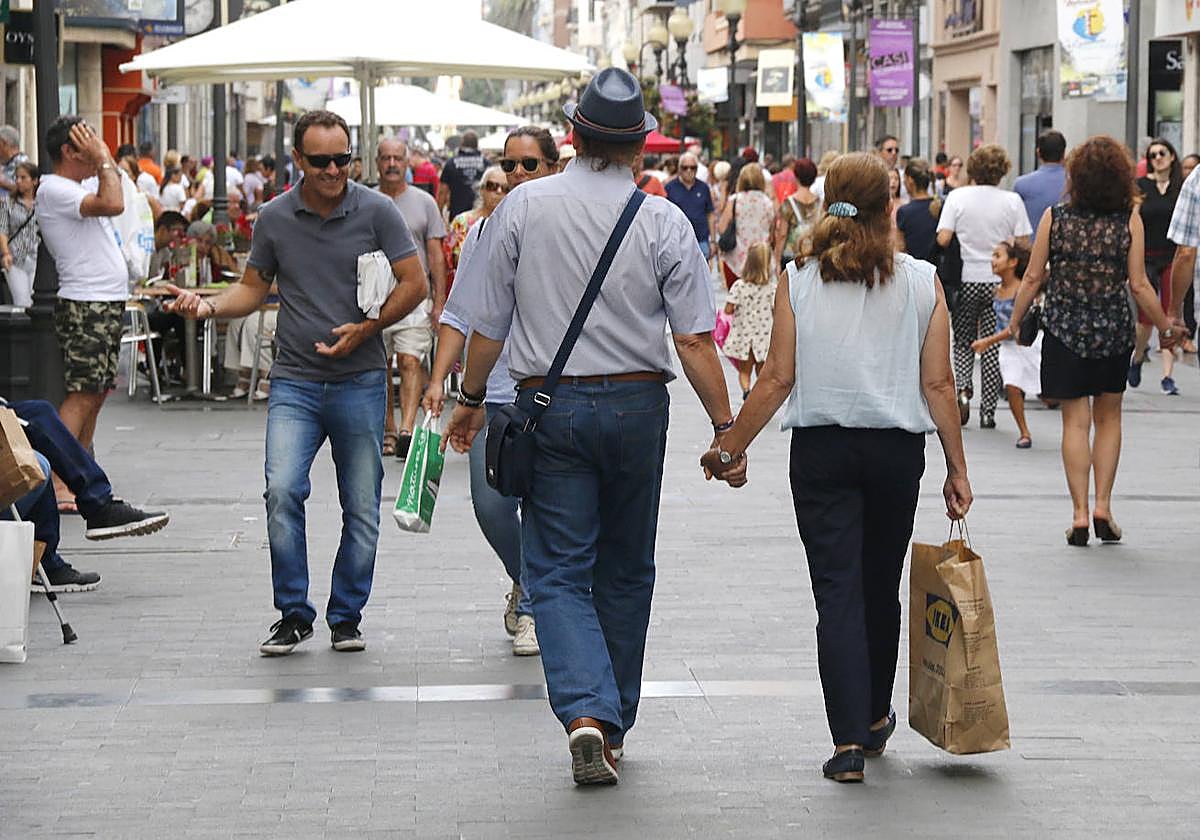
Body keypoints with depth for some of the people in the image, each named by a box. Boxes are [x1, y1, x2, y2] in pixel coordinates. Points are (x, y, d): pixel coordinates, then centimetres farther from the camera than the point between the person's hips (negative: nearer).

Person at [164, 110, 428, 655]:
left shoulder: (376, 212, -2)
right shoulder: (274, 219, 4)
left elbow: (414, 283, 0)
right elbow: (253, 288, 14)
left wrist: (366, 329, -11)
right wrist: (209, 306, -6)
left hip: (360, 380, 0)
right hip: (294, 382, 1)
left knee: (361, 508, 4)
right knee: (282, 491, -17)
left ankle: (346, 617, 20)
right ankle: (293, 614, -3)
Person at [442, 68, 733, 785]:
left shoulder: (524, 207, -4)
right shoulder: (664, 222, -5)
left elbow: (488, 322, 0)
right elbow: (695, 340, -8)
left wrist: (472, 398, 14)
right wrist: (726, 426, -1)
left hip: (550, 404, -1)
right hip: (638, 404, 1)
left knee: (558, 571, 1)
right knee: (625, 571, 15)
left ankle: (585, 713, -20)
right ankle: (613, 726, 23)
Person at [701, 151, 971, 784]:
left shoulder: (798, 281, -3)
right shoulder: (922, 282, -1)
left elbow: (778, 378, -5)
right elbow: (938, 384, -3)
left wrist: (731, 448, 4)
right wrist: (956, 469, 3)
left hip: (821, 448, -1)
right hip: (897, 448, 1)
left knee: (837, 591, 0)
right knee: (882, 589, 17)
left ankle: (849, 740, -10)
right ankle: (874, 719, 34)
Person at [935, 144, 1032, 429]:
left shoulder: (957, 197, -5)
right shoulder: (1012, 201, -4)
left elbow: (942, 239, -10)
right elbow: (1023, 244, -5)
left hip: (966, 280, 0)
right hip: (1001, 281, 0)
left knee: (963, 341, 16)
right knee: (993, 345, 7)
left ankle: (963, 388, -8)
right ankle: (988, 410, 6)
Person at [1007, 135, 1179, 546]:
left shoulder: (1055, 217, -6)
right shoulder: (1129, 220, -7)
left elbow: (1033, 278, -2)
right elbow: (1138, 285, -6)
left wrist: (1014, 322, 11)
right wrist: (1165, 328, 6)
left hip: (1064, 328, 0)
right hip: (1113, 330, 0)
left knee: (1076, 422, 4)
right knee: (1108, 418, 15)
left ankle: (1080, 514, 2)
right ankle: (1103, 507, 10)